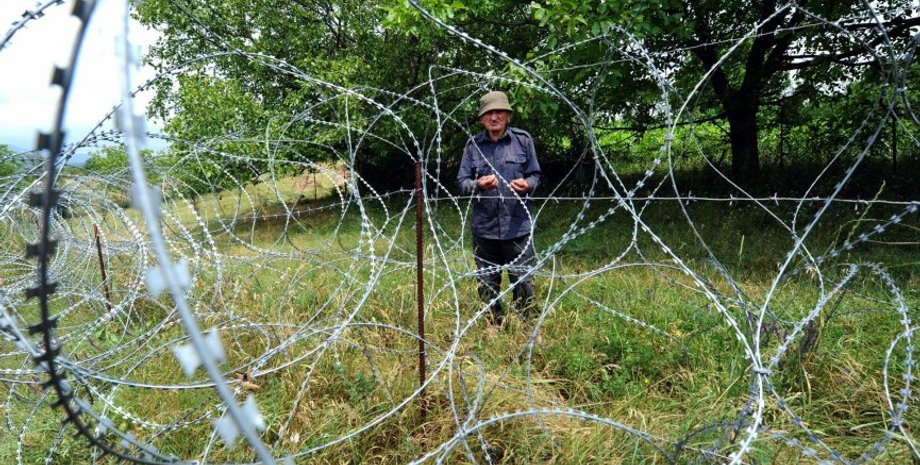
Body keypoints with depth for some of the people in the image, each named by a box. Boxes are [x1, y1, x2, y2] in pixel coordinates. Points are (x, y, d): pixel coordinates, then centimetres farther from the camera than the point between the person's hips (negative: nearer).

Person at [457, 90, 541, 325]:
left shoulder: (523, 139, 3)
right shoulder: (473, 144, 5)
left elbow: (535, 175, 7)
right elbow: (461, 182, 4)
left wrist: (527, 184, -16)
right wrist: (478, 185, -17)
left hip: (518, 226, -1)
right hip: (484, 227, 2)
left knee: (523, 281, 2)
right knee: (486, 284, 12)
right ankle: (496, 326, 31)